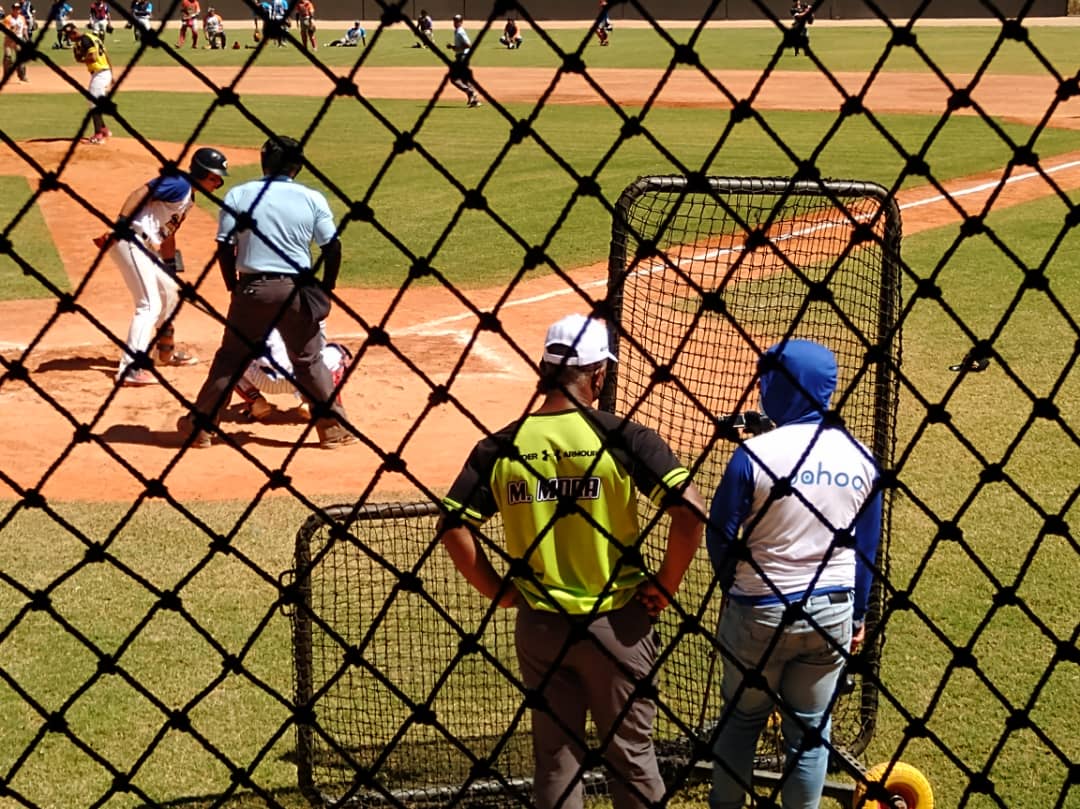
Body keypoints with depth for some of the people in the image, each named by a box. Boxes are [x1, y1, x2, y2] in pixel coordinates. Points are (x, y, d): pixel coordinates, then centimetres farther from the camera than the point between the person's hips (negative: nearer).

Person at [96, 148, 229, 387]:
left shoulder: (188, 197, 19)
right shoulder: (179, 183, -11)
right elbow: (140, 193, -22)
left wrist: (170, 268, 23)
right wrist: (119, 225, -32)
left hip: (146, 247, 11)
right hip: (130, 240, -11)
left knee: (169, 291, 26)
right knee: (150, 304, -14)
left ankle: (166, 351, 43)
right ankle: (129, 369, -18)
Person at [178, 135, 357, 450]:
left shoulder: (238, 195, 0)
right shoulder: (313, 199, 0)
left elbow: (224, 247, -2)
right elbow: (332, 247, 0)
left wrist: (235, 288, 9)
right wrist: (325, 290, 10)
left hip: (251, 288, 0)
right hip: (296, 290, 0)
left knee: (230, 358, 12)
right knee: (309, 360, 13)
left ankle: (199, 425, 17)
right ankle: (334, 426, 14)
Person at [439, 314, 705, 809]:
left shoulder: (501, 446, -5)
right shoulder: (622, 438, -14)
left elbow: (453, 527, -4)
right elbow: (690, 510, -21)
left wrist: (497, 591, 5)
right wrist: (665, 585, -7)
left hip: (538, 624, 2)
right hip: (617, 621, -2)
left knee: (554, 754, 16)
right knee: (629, 751, 14)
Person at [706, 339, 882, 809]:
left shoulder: (756, 452, -16)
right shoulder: (859, 457, -2)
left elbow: (720, 533, -7)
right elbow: (866, 547, 5)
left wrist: (733, 590, 11)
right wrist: (858, 613, 16)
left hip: (761, 613, -3)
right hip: (832, 613, 3)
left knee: (741, 716, 16)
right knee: (810, 729, 13)